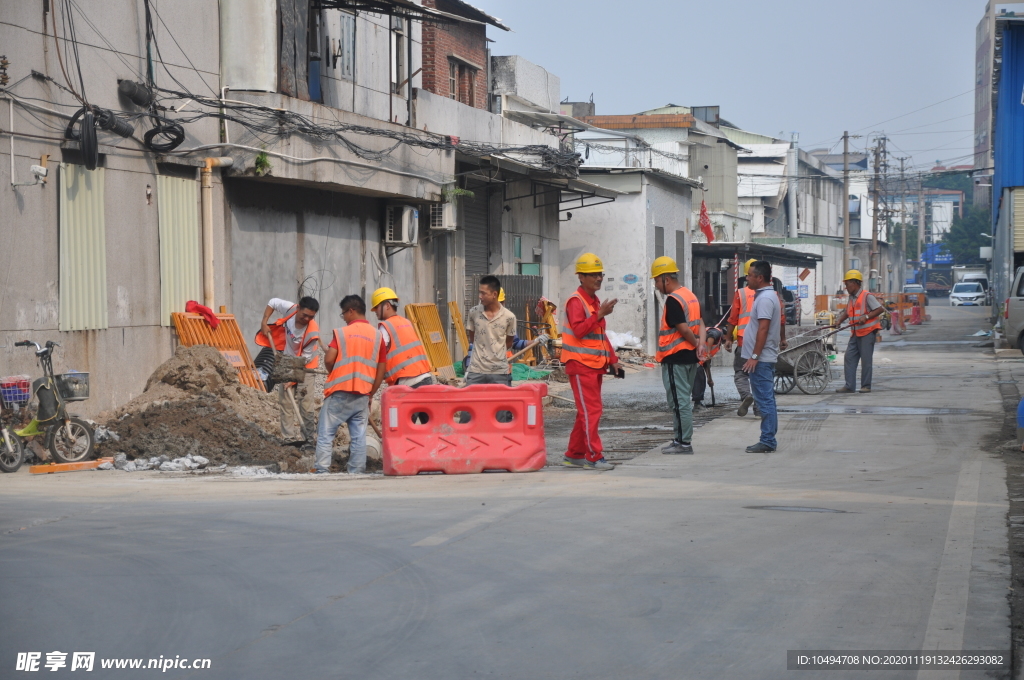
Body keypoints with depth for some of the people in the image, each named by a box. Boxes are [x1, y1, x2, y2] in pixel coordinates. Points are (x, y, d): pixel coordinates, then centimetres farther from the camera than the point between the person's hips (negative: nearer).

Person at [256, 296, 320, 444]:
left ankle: (307, 437, -1)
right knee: (285, 400, 5)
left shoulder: (312, 332, -30)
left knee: (306, 404, -10)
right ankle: (288, 437, 9)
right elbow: (273, 302, 0)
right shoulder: (290, 309, -20)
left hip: (305, 367, -5)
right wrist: (264, 322, -8)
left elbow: (305, 358, -22)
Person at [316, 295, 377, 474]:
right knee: (359, 436, 5)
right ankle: (356, 472, 3)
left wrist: (332, 372, 10)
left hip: (340, 392, -4)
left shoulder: (342, 333, -5)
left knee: (326, 433, 1)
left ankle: (322, 471, -5)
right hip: (363, 393, 4)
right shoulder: (376, 335, 7)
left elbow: (329, 359, -11)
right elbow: (379, 368, 7)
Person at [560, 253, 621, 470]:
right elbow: (579, 330, -23)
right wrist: (599, 314, -29)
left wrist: (612, 360, 18)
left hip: (595, 365, 9)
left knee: (587, 412, 11)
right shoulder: (576, 301, -11)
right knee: (591, 410, -11)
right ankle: (594, 457, -10)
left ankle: (574, 455, 18)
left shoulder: (595, 302, 19)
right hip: (580, 364, -9)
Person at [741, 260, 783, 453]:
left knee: (765, 400, -9)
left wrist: (754, 356, -22)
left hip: (761, 359, -11)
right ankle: (769, 440, 16)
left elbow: (763, 329, -22)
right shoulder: (767, 295, 17)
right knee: (766, 400, 12)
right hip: (764, 358, 11)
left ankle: (767, 441, -8)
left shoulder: (765, 298, -15)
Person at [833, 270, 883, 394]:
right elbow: (847, 312, 24)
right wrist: (839, 321, 7)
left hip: (867, 332, -8)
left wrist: (866, 316, -22)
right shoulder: (852, 298, 15)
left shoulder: (867, 296, -10)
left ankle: (866, 386, 3)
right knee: (849, 358, 2)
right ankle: (849, 386, 2)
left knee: (866, 359, -4)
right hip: (855, 333, 8)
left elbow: (880, 309, -14)